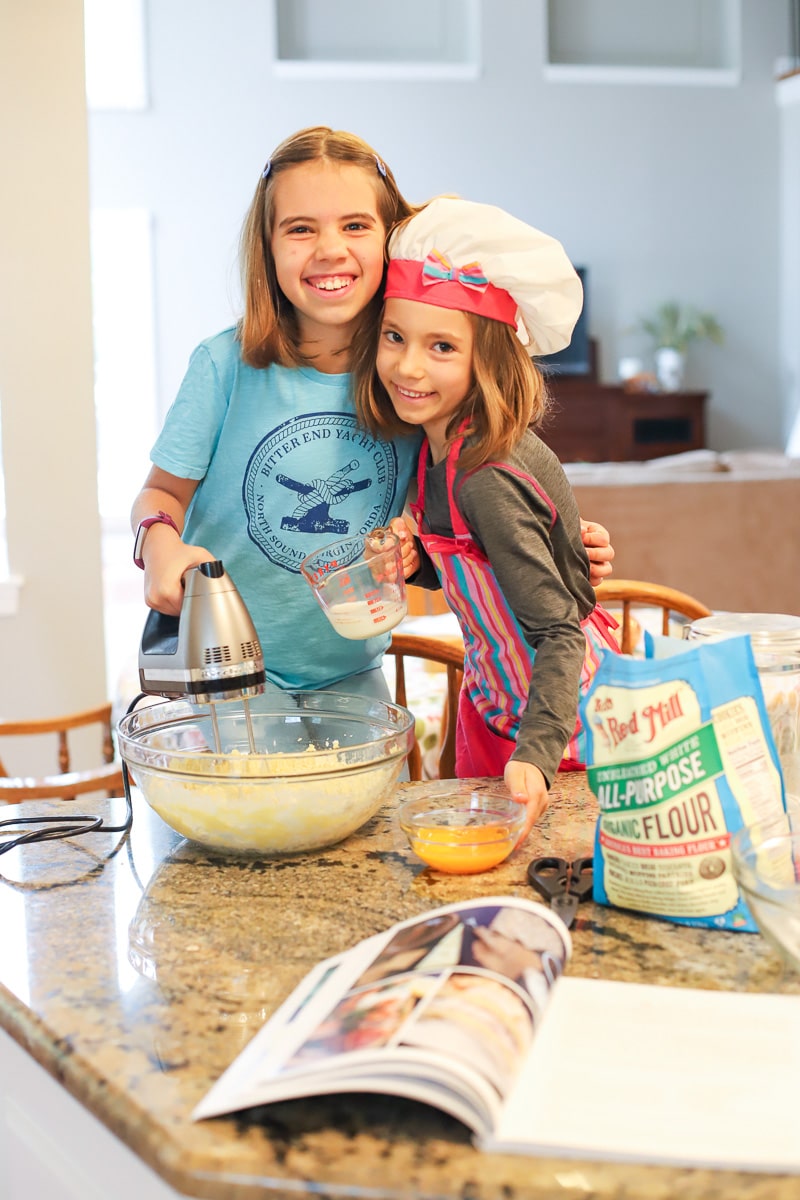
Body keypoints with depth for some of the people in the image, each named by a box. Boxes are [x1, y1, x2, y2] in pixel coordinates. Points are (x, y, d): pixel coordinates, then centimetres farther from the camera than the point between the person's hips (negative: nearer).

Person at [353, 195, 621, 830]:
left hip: (565, 724, -8)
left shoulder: (488, 479, -28)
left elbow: (560, 633, -28)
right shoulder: (440, 447, -3)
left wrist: (535, 755, -36)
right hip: (494, 706, 8)